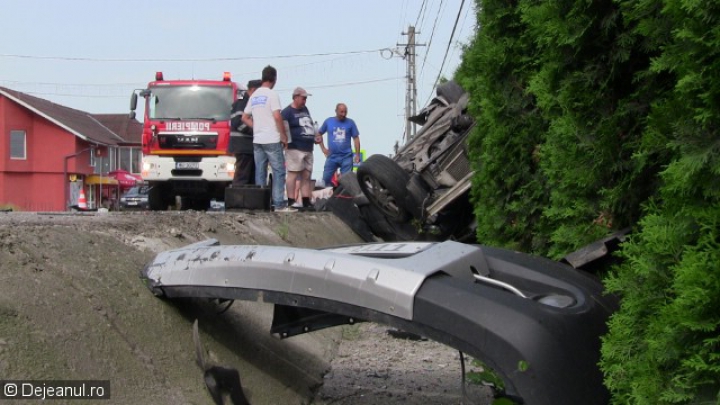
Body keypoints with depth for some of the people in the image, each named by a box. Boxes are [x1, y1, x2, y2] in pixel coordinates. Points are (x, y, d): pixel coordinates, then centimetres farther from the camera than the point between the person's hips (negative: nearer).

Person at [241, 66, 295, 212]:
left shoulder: (254, 96, 13)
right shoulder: (272, 94, -9)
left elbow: (245, 118, 16)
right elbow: (277, 117, -16)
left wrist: (257, 127, 15)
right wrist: (284, 135, -8)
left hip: (257, 140, 7)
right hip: (272, 140, -7)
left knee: (260, 172, 8)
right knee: (278, 171, -3)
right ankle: (279, 204, -8)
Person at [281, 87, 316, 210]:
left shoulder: (305, 109, 18)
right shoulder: (287, 112, -7)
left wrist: (315, 137, 17)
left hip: (308, 148, 8)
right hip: (295, 148, -8)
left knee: (306, 176, 9)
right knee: (293, 174, -10)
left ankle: (306, 201, 12)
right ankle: (291, 201, -9)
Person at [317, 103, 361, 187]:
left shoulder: (350, 122, 2)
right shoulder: (328, 121, 5)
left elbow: (356, 138, 4)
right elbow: (319, 134, 15)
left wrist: (357, 154, -1)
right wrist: (323, 148, 6)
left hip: (346, 157, -1)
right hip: (332, 157, 1)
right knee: (326, 178, 0)